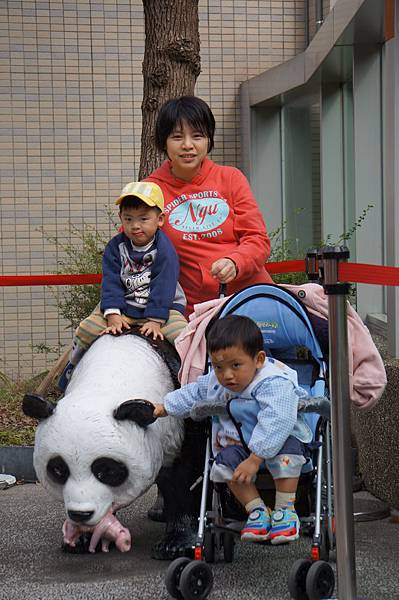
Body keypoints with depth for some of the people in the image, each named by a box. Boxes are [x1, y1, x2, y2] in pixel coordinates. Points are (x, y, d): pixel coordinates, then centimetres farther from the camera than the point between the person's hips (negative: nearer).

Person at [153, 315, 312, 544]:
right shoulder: (215, 382, -4)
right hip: (239, 441, 6)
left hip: (283, 436, -6)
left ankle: (285, 510, -22)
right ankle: (257, 510, -13)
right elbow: (194, 393, 19)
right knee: (226, 459, -22)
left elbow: (275, 424, -39)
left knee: (287, 449, -36)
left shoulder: (273, 383, -30)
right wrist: (167, 406, 20)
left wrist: (255, 459, -41)